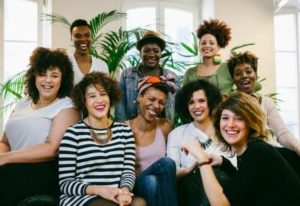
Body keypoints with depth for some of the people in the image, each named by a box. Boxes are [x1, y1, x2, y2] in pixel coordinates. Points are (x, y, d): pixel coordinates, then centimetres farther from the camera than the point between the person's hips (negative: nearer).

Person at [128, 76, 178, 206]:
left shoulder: (165, 126, 3)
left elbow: (169, 167, 11)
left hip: (159, 185, 3)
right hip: (134, 186, -2)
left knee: (167, 163, -28)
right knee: (149, 181, -35)